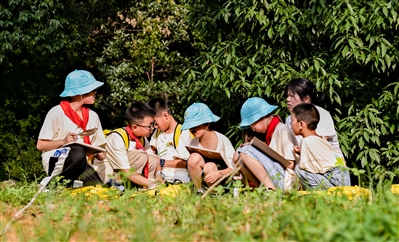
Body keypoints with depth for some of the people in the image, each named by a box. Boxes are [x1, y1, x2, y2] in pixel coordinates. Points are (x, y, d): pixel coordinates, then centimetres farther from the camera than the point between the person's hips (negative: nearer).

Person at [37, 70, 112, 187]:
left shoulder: (92, 116, 13)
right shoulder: (57, 113, -5)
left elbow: (99, 145, 15)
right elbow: (40, 145, -6)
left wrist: (100, 154, -7)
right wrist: (64, 141, -20)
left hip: (80, 165, 6)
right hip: (55, 162, -6)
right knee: (78, 151, -38)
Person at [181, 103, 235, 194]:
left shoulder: (222, 140, -13)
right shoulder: (194, 143, -1)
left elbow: (234, 167, -16)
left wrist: (219, 173, -34)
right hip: (204, 180, 3)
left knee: (210, 167, -36)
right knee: (194, 157, -25)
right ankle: (199, 191, -12)